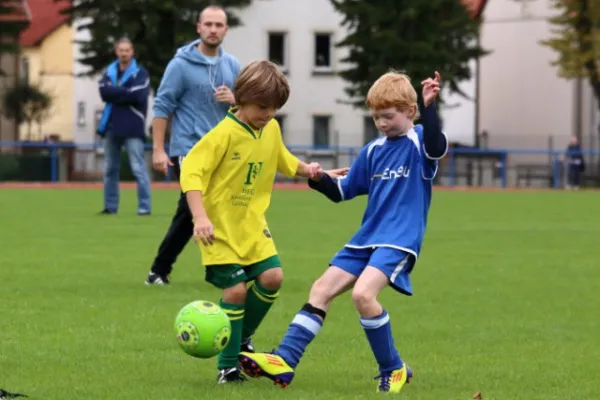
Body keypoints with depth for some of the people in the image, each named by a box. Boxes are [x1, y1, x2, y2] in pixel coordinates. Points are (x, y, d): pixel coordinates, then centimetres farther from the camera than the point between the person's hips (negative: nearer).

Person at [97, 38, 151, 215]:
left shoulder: (140, 73, -1)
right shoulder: (109, 72, 13)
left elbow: (136, 96, -15)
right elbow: (104, 92, -3)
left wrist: (114, 92, -8)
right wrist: (125, 92, -11)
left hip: (132, 128, -5)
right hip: (111, 126, 5)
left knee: (139, 169, -9)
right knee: (110, 169, 10)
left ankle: (145, 206, -7)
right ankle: (110, 206, 17)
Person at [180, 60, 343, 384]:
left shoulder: (271, 129, 3)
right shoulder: (225, 133, -19)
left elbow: (282, 159, 25)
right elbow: (191, 171, -23)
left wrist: (308, 170, 9)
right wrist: (200, 217, -31)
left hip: (252, 223, 6)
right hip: (221, 226, -6)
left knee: (272, 277, -7)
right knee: (236, 290, -9)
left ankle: (241, 338, 17)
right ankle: (228, 365, 6)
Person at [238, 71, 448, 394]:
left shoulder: (418, 142, -5)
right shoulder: (374, 150, 13)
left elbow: (437, 147, -31)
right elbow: (342, 191, 19)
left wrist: (428, 106, -39)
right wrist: (318, 179, 0)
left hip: (399, 240, -8)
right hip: (366, 238, 8)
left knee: (362, 293, -26)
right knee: (322, 289, 1)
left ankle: (394, 370, -10)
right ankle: (284, 361, 0)